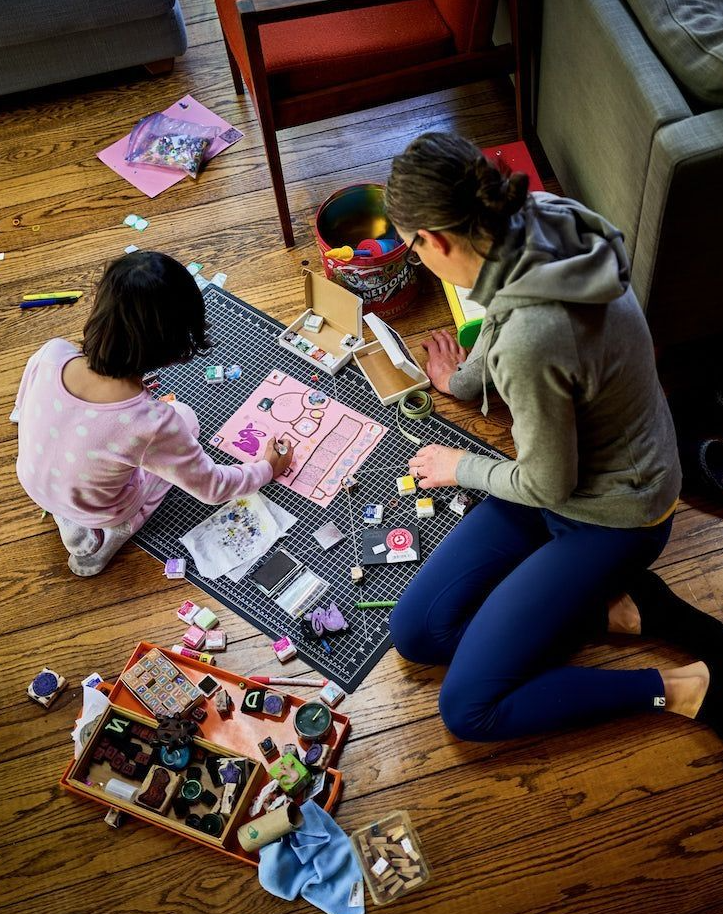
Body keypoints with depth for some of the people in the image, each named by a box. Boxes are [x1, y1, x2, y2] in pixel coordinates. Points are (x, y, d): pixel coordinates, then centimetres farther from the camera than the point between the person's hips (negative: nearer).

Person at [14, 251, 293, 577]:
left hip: (31, 481, 3)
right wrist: (267, 469, -3)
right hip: (97, 512, -3)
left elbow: (23, 408, -5)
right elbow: (212, 488, -21)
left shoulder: (50, 355, -29)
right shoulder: (152, 424, -39)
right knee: (184, 417, 13)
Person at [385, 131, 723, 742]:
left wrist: (462, 468, 0)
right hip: (571, 476, 8)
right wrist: (463, 380, 31)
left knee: (468, 709, -7)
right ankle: (622, 603, 7)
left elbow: (547, 485, -20)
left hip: (611, 517, -8)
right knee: (415, 632, 4)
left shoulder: (530, 342, -38)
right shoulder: (539, 219, -12)